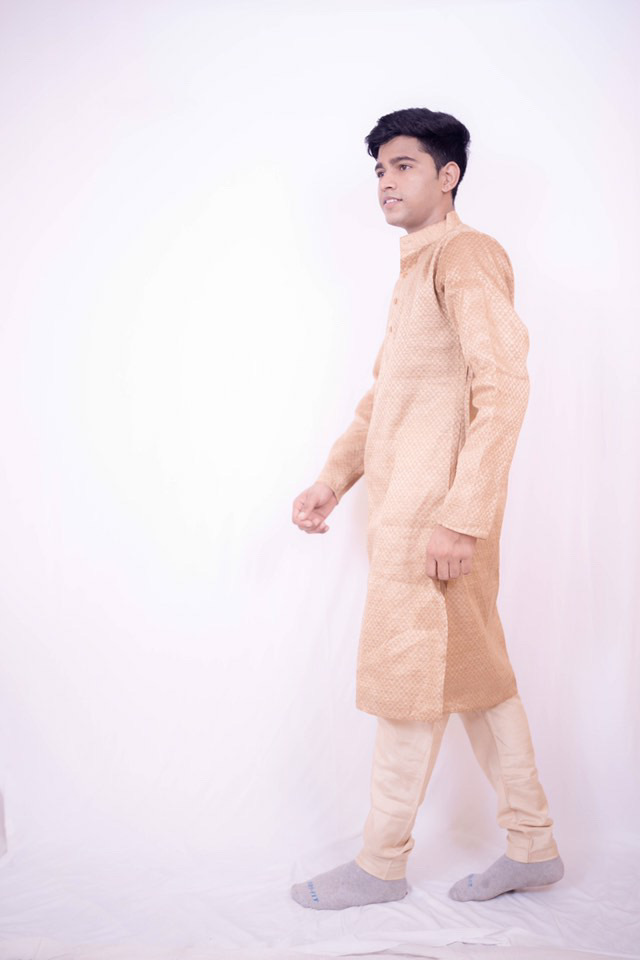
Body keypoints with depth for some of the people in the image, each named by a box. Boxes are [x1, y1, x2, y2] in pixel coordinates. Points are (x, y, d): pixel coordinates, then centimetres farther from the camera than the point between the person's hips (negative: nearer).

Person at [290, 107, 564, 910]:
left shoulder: (466, 254, -10)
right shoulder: (415, 271, 21)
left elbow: (503, 386, -20)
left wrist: (461, 517, -24)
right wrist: (335, 478, 15)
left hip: (435, 514, -10)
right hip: (403, 508, 10)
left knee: (408, 681, 1)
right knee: (474, 674, 13)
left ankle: (380, 865, 17)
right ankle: (533, 846, 26)